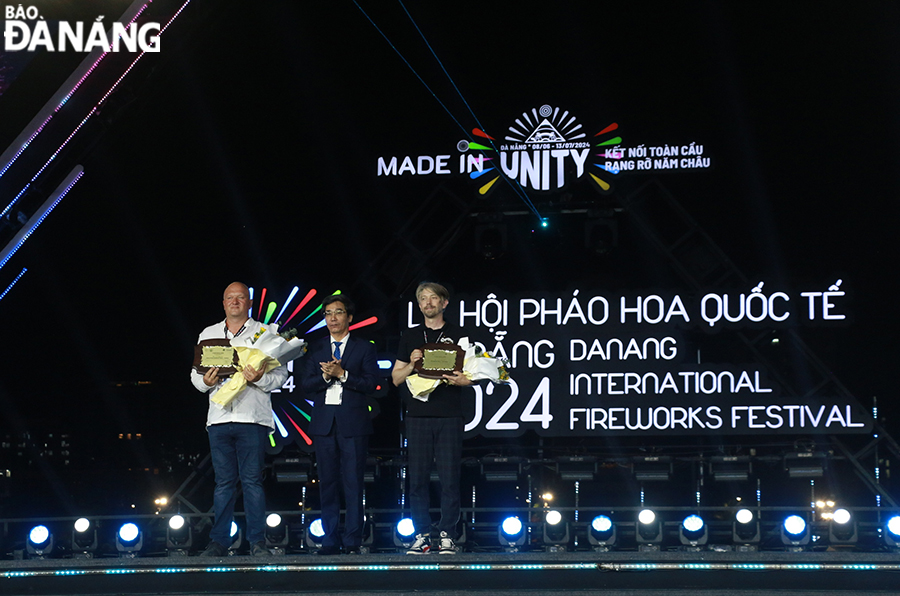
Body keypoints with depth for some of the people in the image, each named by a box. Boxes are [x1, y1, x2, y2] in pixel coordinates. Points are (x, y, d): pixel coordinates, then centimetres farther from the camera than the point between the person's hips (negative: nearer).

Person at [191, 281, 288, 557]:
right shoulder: (208, 334, 17)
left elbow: (281, 374, 2)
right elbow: (195, 373, 17)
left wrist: (259, 378, -17)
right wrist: (205, 381, -5)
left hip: (252, 418, -3)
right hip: (219, 418, 3)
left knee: (252, 480, -4)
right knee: (223, 481, 3)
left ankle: (257, 541, -1)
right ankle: (219, 541, 6)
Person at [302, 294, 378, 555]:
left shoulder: (364, 348, 7)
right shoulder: (316, 350, 15)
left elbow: (370, 383, -4)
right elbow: (307, 386, 7)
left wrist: (342, 374, -14)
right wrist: (326, 377, -11)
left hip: (353, 423, -3)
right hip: (324, 422, 3)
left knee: (353, 483, -6)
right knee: (327, 483, 3)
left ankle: (352, 543, -4)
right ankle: (330, 541, 7)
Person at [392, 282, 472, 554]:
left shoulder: (458, 335, 9)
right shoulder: (410, 337, 14)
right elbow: (396, 378, 14)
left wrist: (462, 380, -14)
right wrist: (412, 364, -6)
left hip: (449, 417, -2)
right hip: (418, 415, 2)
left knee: (449, 478, -4)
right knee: (418, 478, 0)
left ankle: (447, 535, 0)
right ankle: (422, 535, 5)